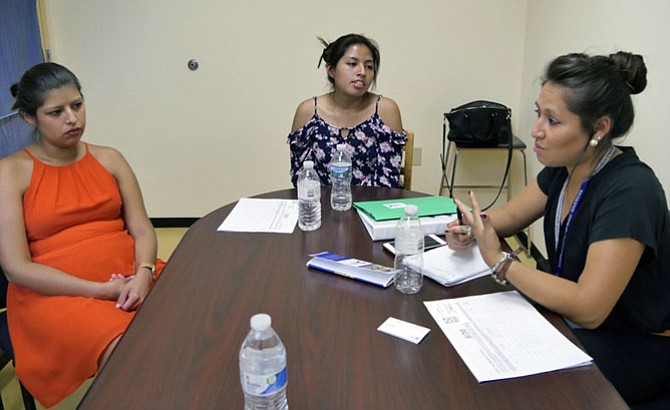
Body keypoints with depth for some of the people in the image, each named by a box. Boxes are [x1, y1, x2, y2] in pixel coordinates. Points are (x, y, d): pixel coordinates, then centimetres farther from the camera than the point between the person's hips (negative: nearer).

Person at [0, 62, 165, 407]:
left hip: (130, 276, 4)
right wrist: (102, 290, -15)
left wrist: (143, 275, -16)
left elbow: (142, 230, 7)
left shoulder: (109, 159, 12)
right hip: (55, 293, -4)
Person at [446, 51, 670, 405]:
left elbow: (588, 309, -32)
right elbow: (511, 215, 9)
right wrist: (470, 228, -13)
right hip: (572, 316, 7)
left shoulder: (629, 192, -29)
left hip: (632, 350, -7)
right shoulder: (564, 167, -5)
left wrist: (498, 260, -28)